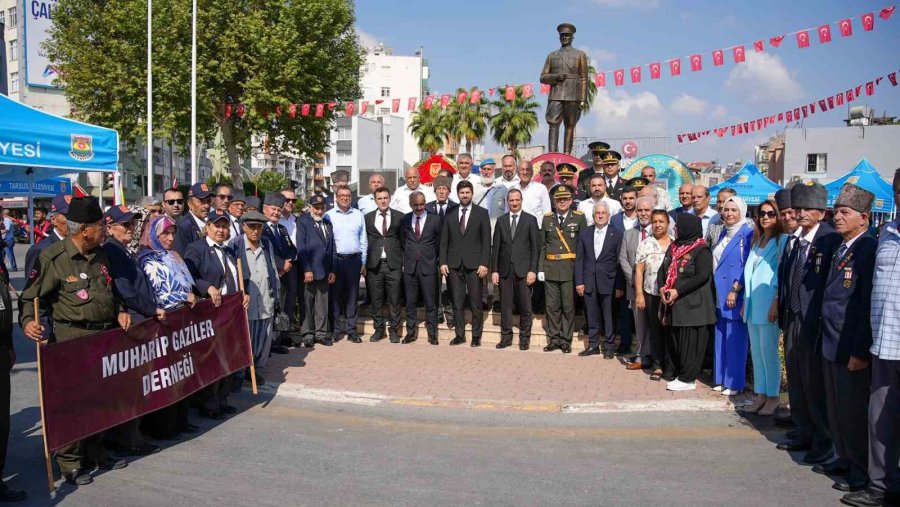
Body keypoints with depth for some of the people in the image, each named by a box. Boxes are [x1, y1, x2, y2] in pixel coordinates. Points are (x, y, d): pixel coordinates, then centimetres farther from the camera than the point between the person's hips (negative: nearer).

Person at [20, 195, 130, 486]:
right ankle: (70, 464, 12)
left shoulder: (99, 255, 10)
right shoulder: (53, 258, -11)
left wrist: (119, 311, 6)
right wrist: (28, 321, -24)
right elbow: (32, 296, -7)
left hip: (104, 334, 7)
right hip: (72, 338, -7)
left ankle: (95, 453, 30)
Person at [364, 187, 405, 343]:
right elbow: (364, 241, 8)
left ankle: (394, 330, 14)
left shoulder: (399, 217, 4)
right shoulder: (367, 218, 8)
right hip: (374, 264, 1)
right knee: (376, 299, 7)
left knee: (394, 299, 3)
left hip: (394, 264, -1)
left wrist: (405, 261, 0)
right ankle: (378, 329, 19)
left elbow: (404, 240, 5)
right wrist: (364, 263, 1)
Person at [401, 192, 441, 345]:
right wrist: (407, 255, 8)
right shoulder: (405, 220, 5)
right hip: (409, 266, 2)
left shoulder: (435, 220, -2)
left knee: (430, 303, 2)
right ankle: (411, 332, 19)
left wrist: (435, 260, 5)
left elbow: (439, 243, 5)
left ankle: (432, 334, 11)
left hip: (428, 267, -2)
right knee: (410, 302, 9)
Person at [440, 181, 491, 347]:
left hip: (474, 264, -2)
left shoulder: (482, 213, 4)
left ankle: (476, 336, 9)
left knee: (476, 303, 0)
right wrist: (443, 262, 1)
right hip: (454, 264, 2)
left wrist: (484, 264, -8)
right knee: (457, 302, 5)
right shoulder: (450, 214, 10)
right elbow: (444, 241, 10)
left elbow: (486, 240, -1)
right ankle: (460, 335, 14)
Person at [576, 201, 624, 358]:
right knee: (592, 315, 9)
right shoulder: (584, 233, 8)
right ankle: (593, 345, 18)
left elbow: (619, 261, -2)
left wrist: (619, 286, -5)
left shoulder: (617, 234, 0)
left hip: (608, 281, -2)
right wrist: (579, 282, 0)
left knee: (608, 316, 2)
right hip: (589, 281, 3)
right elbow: (579, 259, 7)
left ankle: (609, 347, 13)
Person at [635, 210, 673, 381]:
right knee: (655, 331, 6)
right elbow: (639, 270, 1)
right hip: (651, 294, 0)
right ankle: (658, 365, 14)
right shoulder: (645, 244, 3)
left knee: (671, 330, 3)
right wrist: (639, 294, -5)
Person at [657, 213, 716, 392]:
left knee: (689, 342, -3)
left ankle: (687, 379, 4)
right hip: (674, 305, 7)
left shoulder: (701, 250, -9)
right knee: (674, 341, 11)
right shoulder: (673, 247, 15)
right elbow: (662, 270, 15)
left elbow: (702, 276, -18)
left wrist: (677, 291, -19)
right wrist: (662, 288, -4)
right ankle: (674, 373, 20)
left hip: (692, 305, -7)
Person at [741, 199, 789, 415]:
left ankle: (772, 397, 6)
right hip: (752, 304, 7)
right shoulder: (757, 241, 17)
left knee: (768, 352, -3)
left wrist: (777, 302, -16)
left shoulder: (783, 240, -6)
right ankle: (760, 395, 16)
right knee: (756, 352, 9)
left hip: (768, 305, -7)